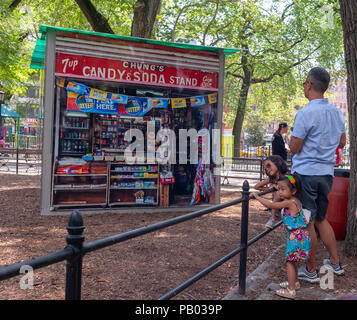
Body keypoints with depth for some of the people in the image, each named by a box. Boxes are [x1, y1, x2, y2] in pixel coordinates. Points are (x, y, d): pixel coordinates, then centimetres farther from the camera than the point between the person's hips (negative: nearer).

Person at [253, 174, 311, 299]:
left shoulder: (289, 202, -21)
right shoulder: (295, 201, 7)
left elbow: (271, 205, -25)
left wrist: (258, 197, -17)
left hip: (296, 236, -10)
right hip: (298, 235, 10)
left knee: (289, 262, -4)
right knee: (292, 261, 23)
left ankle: (291, 291, 2)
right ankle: (295, 282, 39)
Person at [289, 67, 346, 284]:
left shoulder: (305, 114, -17)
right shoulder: (336, 113, 7)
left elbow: (294, 148, -14)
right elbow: (342, 142, 18)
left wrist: (294, 135, 5)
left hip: (306, 173, -7)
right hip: (327, 172, 7)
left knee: (307, 223, 2)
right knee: (321, 218, 21)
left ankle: (311, 271, 13)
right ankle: (335, 263, 27)